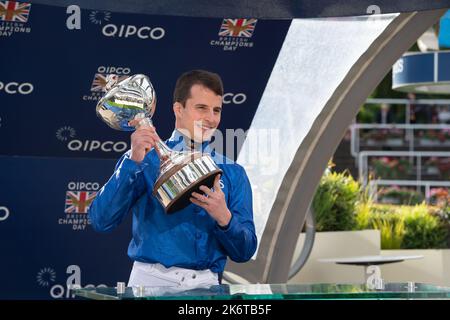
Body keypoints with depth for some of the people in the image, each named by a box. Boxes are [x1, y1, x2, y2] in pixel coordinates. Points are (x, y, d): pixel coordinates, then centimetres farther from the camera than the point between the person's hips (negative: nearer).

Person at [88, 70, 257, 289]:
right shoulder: (147, 160, 7)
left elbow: (244, 252, 10)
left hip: (206, 286, 2)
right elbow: (101, 221, -5)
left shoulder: (233, 173, 14)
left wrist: (224, 217, -9)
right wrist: (133, 161, -12)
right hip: (151, 280, -2)